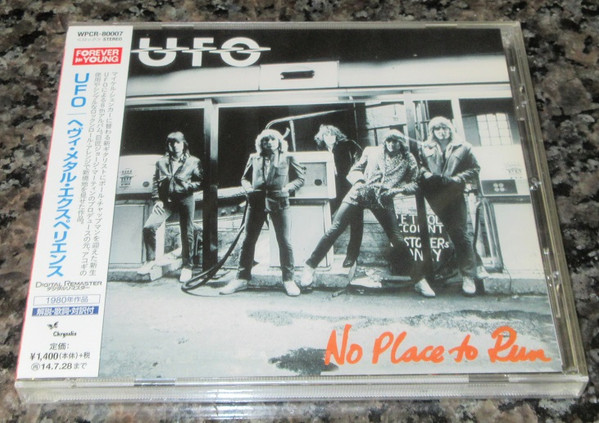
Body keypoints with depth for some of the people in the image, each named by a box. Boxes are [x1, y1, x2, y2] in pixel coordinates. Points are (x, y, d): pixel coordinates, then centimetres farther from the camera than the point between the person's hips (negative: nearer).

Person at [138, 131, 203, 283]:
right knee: (149, 226, -14)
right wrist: (157, 199, 1)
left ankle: (187, 266, 17)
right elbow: (156, 181, 11)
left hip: (185, 199, -2)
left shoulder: (193, 162, 4)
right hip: (166, 200, 2)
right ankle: (151, 259, 3)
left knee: (187, 234, 2)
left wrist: (187, 186, -14)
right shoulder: (162, 162, 10)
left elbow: (200, 181, 4)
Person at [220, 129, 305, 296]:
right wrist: (248, 188, 1)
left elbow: (300, 177, 11)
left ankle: (288, 280, 8)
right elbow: (245, 177, 21)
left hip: (279, 202, -2)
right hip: (256, 202, 2)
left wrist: (288, 187, -5)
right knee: (248, 240, 3)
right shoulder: (254, 158, 13)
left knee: (284, 241, -2)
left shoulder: (288, 158, 8)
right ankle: (242, 278, 11)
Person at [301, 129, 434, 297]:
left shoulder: (408, 160, 12)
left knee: (397, 240, -5)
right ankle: (310, 266, 4)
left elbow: (414, 184, 8)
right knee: (335, 229, -8)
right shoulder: (371, 151, 14)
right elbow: (355, 170, 16)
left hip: (383, 200, 0)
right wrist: (359, 181, -6)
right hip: (359, 194, 1)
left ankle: (418, 279, 8)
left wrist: (397, 189, -10)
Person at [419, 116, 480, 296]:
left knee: (461, 233, -6)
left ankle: (468, 276, -4)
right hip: (432, 197, 1)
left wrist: (456, 179, -6)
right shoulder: (425, 148, 16)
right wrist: (427, 174, -11)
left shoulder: (463, 147, 14)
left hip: (454, 196, -1)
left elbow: (474, 169, 9)